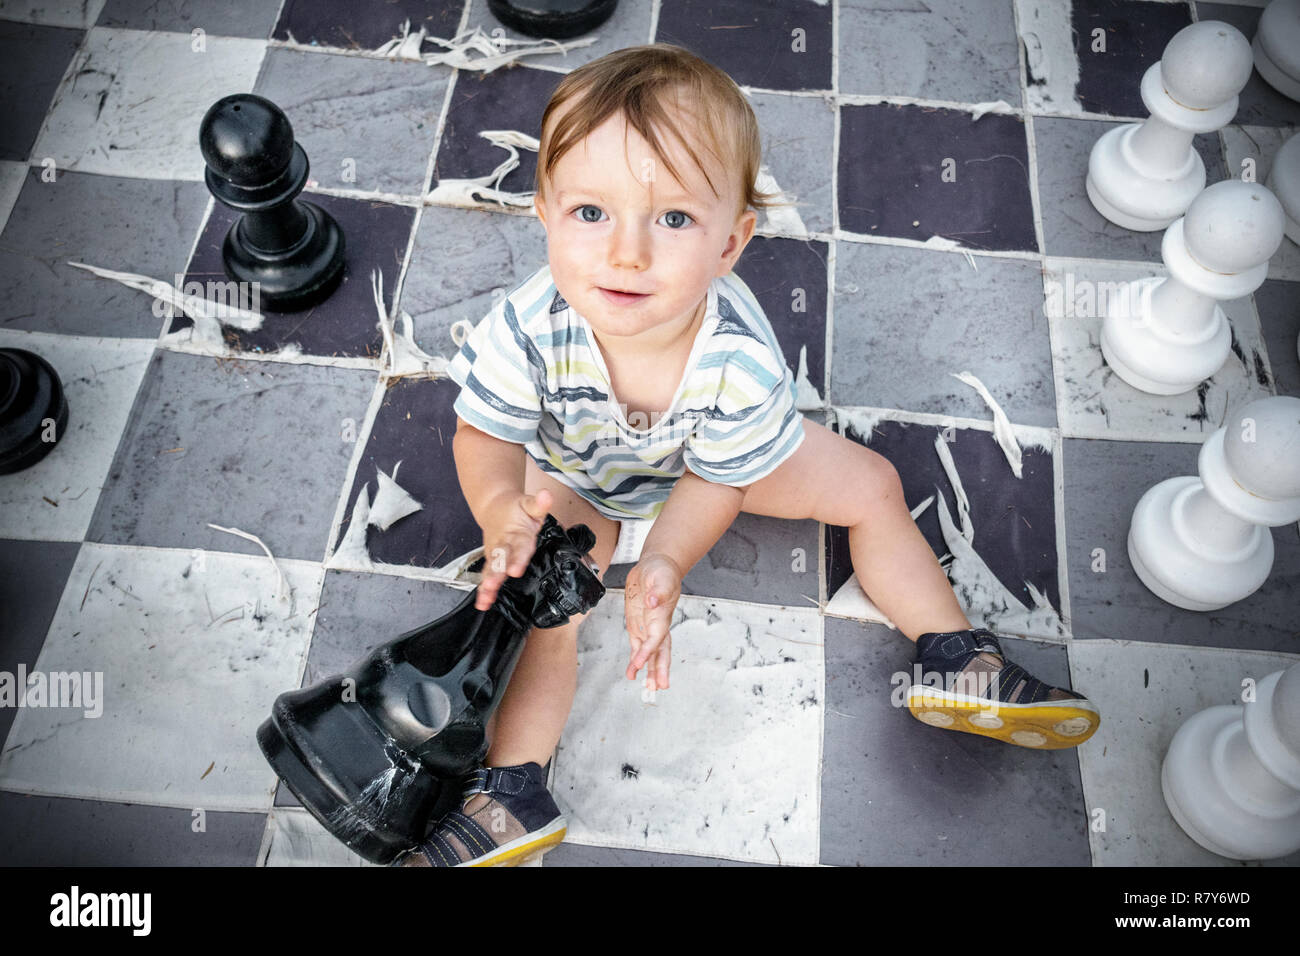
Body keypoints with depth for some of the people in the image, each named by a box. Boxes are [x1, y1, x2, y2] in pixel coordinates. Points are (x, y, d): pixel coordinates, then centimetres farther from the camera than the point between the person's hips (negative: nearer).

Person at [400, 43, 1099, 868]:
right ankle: (513, 792, -7)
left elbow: (720, 479, -23)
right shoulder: (528, 332, -38)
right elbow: (484, 436, -23)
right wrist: (503, 515, -45)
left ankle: (955, 659, 15)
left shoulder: (742, 361, -37)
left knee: (871, 485, -1)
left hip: (703, 468, 2)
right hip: (575, 485, -1)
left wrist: (665, 566, -40)